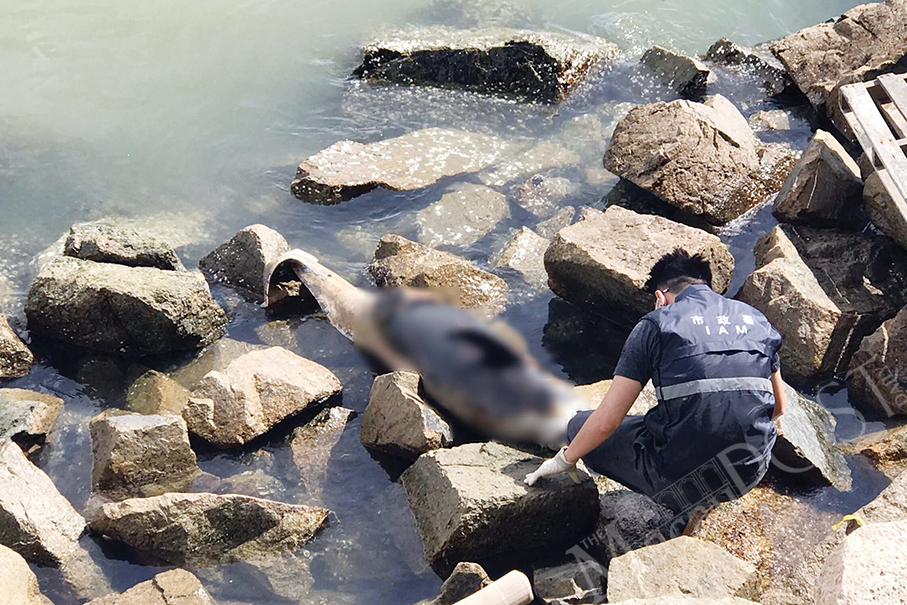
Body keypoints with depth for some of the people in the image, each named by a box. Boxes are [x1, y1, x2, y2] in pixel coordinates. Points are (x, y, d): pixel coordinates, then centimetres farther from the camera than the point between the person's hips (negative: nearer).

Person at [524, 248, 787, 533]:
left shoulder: (655, 324, -1)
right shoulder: (756, 318, 13)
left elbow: (607, 421, -3)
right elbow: (779, 407, 23)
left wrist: (565, 460, 14)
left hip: (683, 470, -5)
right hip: (751, 471, 5)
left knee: (580, 427, 16)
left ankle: (681, 506, 9)